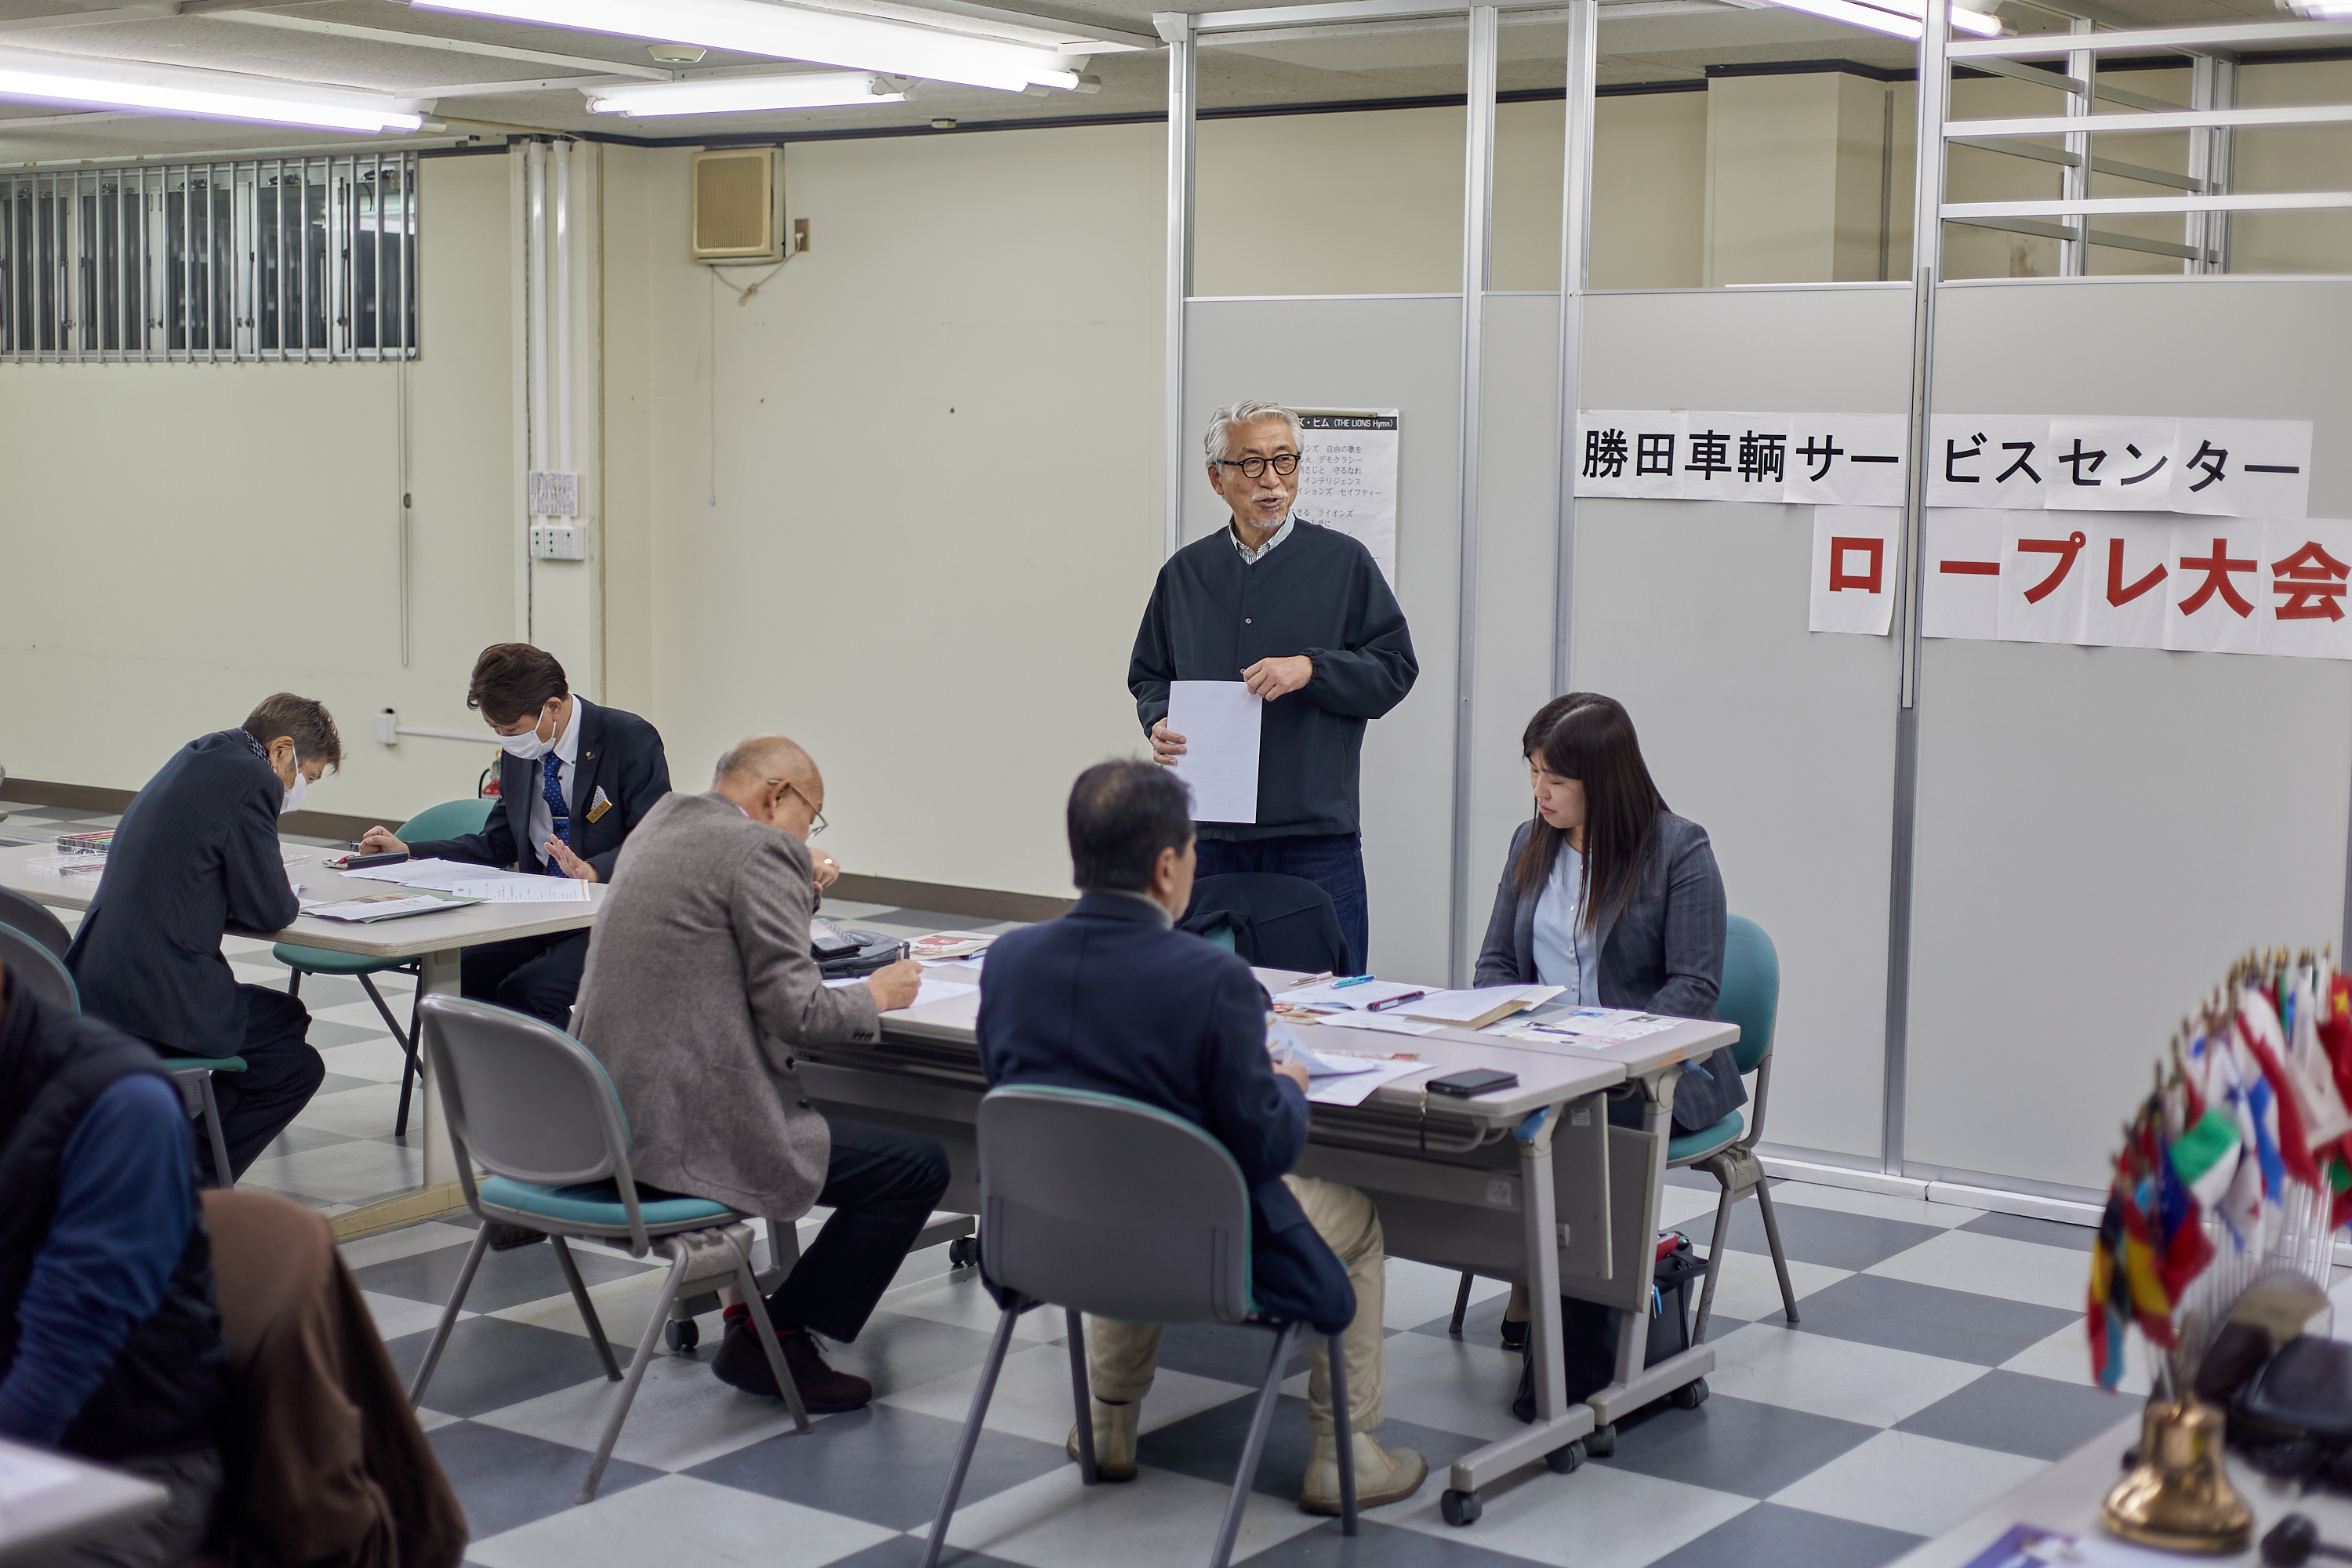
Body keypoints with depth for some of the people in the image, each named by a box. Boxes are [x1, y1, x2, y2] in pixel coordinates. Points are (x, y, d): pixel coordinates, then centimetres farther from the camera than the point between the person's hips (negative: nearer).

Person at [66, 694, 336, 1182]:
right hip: (160, 996, -10)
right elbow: (268, 911, -11)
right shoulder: (253, 781, -12)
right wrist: (289, 899, 12)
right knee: (296, 1064, 9)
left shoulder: (195, 760, 19)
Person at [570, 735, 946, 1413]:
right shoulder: (762, 850, -12)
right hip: (682, 1134, -10)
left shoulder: (657, 823, 15)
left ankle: (739, 1303, 34)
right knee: (920, 1167, -4)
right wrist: (875, 995, 2)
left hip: (605, 1116, 10)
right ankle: (775, 1335, 4)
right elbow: (794, 1011, -16)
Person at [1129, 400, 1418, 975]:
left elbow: (1395, 668, -1)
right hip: (1211, 833, 3)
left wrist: (1310, 669, -14)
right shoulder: (1185, 572, 12)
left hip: (1315, 832, -3)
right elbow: (1148, 674, 19)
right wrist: (1160, 723, -1)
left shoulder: (1343, 562, 2)